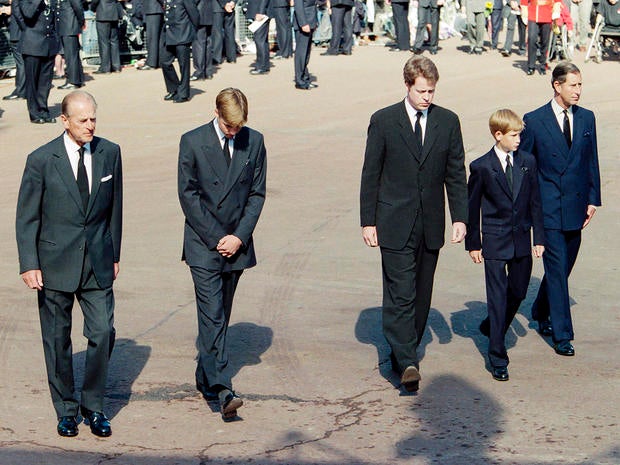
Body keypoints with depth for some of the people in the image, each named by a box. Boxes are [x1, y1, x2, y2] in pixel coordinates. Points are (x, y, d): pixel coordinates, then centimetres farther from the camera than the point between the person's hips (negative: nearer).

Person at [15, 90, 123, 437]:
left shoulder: (109, 153, 1)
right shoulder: (42, 160, -9)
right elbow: (27, 217, -4)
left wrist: (114, 254, 12)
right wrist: (29, 265, -8)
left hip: (98, 263, 2)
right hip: (55, 263, -2)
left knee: (103, 333, -3)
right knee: (57, 339, 7)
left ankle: (94, 406, 15)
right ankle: (66, 409, 23)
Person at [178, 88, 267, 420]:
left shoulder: (254, 142, 4)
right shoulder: (192, 142, -4)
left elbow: (257, 193, 5)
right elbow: (188, 194, -5)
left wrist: (239, 236, -6)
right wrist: (216, 238, -10)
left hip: (236, 243, 3)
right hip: (203, 244, -3)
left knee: (220, 316, 11)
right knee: (212, 316, -11)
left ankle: (205, 378, 25)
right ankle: (222, 390, -19)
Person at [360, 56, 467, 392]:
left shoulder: (448, 122, 5)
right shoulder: (383, 121, -2)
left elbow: (456, 174, 9)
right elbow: (370, 175, 1)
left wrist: (459, 217, 2)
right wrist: (368, 221, -2)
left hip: (430, 225, 3)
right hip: (395, 224, -3)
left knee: (421, 295, 9)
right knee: (400, 294, -10)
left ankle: (404, 352, 22)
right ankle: (406, 363, -14)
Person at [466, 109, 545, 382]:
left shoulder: (527, 162, 3)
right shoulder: (481, 167, -7)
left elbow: (535, 201, 8)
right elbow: (472, 207, 0)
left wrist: (539, 237, 6)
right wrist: (473, 244, 2)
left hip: (522, 240, 4)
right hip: (495, 242, -4)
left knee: (518, 293, 12)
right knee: (498, 297, -4)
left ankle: (491, 328, 40)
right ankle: (497, 359, 2)